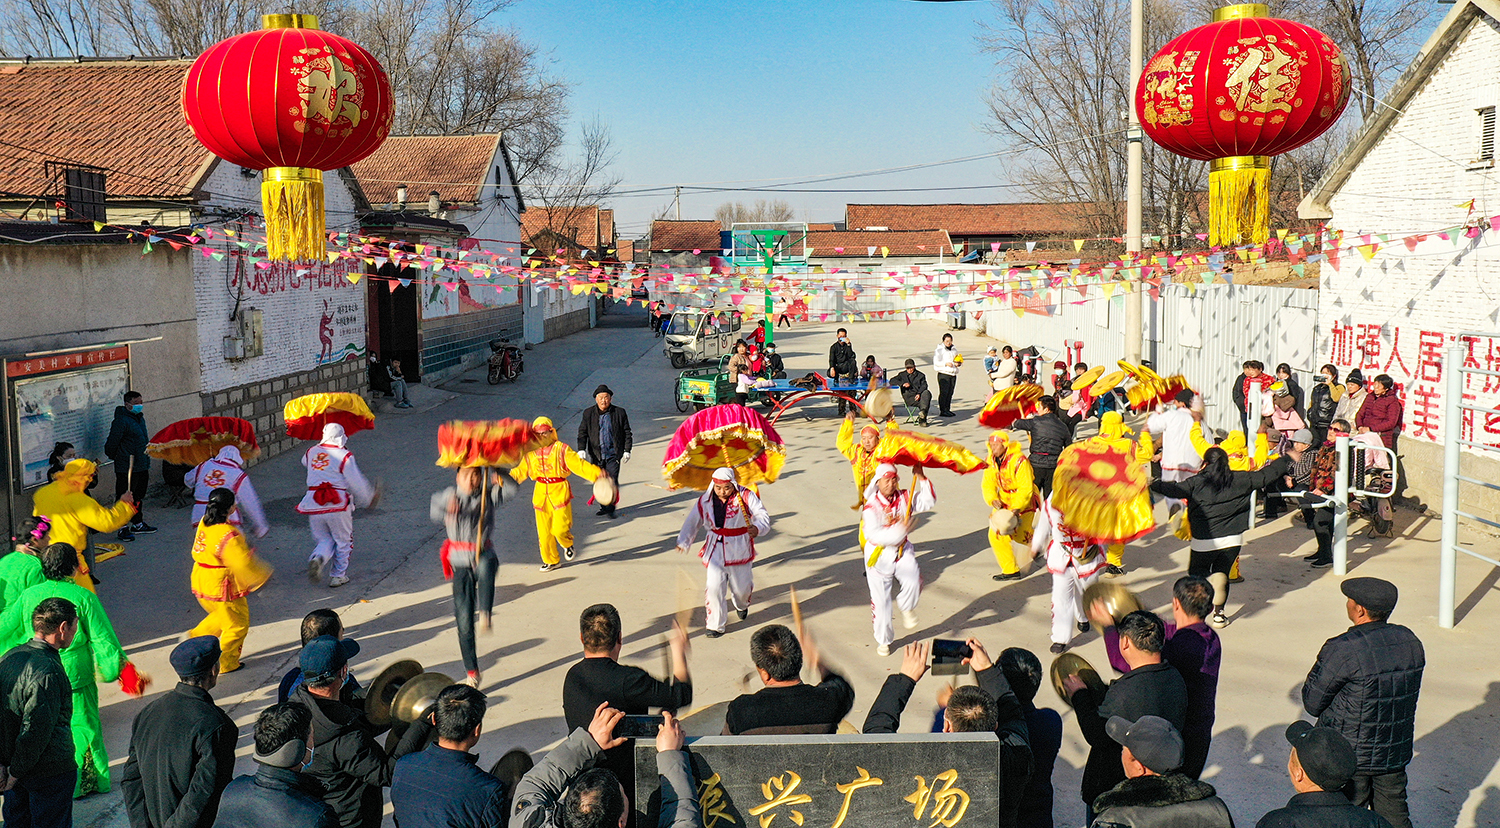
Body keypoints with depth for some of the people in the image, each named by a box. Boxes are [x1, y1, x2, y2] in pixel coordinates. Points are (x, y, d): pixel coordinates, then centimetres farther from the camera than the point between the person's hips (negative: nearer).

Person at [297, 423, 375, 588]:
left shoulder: (311, 452, 6)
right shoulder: (344, 456, -8)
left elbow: (305, 462, 33)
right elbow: (357, 483, -6)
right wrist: (369, 498, 10)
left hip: (314, 507, 4)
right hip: (338, 506, -4)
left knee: (325, 540, 18)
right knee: (343, 541, 15)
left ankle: (317, 558, -13)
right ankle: (339, 576, 18)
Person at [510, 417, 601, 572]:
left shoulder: (561, 449, -6)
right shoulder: (531, 452, 6)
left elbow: (579, 465, -11)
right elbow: (521, 471, 18)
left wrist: (597, 473, -24)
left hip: (559, 492, -4)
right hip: (541, 493, 4)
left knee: (559, 529, -10)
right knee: (544, 531, 6)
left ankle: (568, 544, 26)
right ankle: (551, 561, 25)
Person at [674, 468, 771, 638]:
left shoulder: (745, 496, -11)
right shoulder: (705, 500, -3)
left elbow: (762, 514, -16)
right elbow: (692, 521, 6)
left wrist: (757, 528, -38)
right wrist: (683, 542, -5)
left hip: (739, 550, -1)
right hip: (715, 550, 1)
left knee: (741, 587, 12)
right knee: (714, 587, -11)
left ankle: (741, 605, 51)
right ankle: (716, 626, 4)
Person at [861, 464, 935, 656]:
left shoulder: (905, 498, -1)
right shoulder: (871, 507, -16)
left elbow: (929, 501, -5)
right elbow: (874, 535, -27)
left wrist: (920, 478, -13)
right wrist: (899, 530, -38)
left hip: (902, 550, 3)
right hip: (879, 555, -3)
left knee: (913, 581, -27)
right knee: (881, 600, 4)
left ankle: (906, 607, 7)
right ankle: (883, 640, 24)